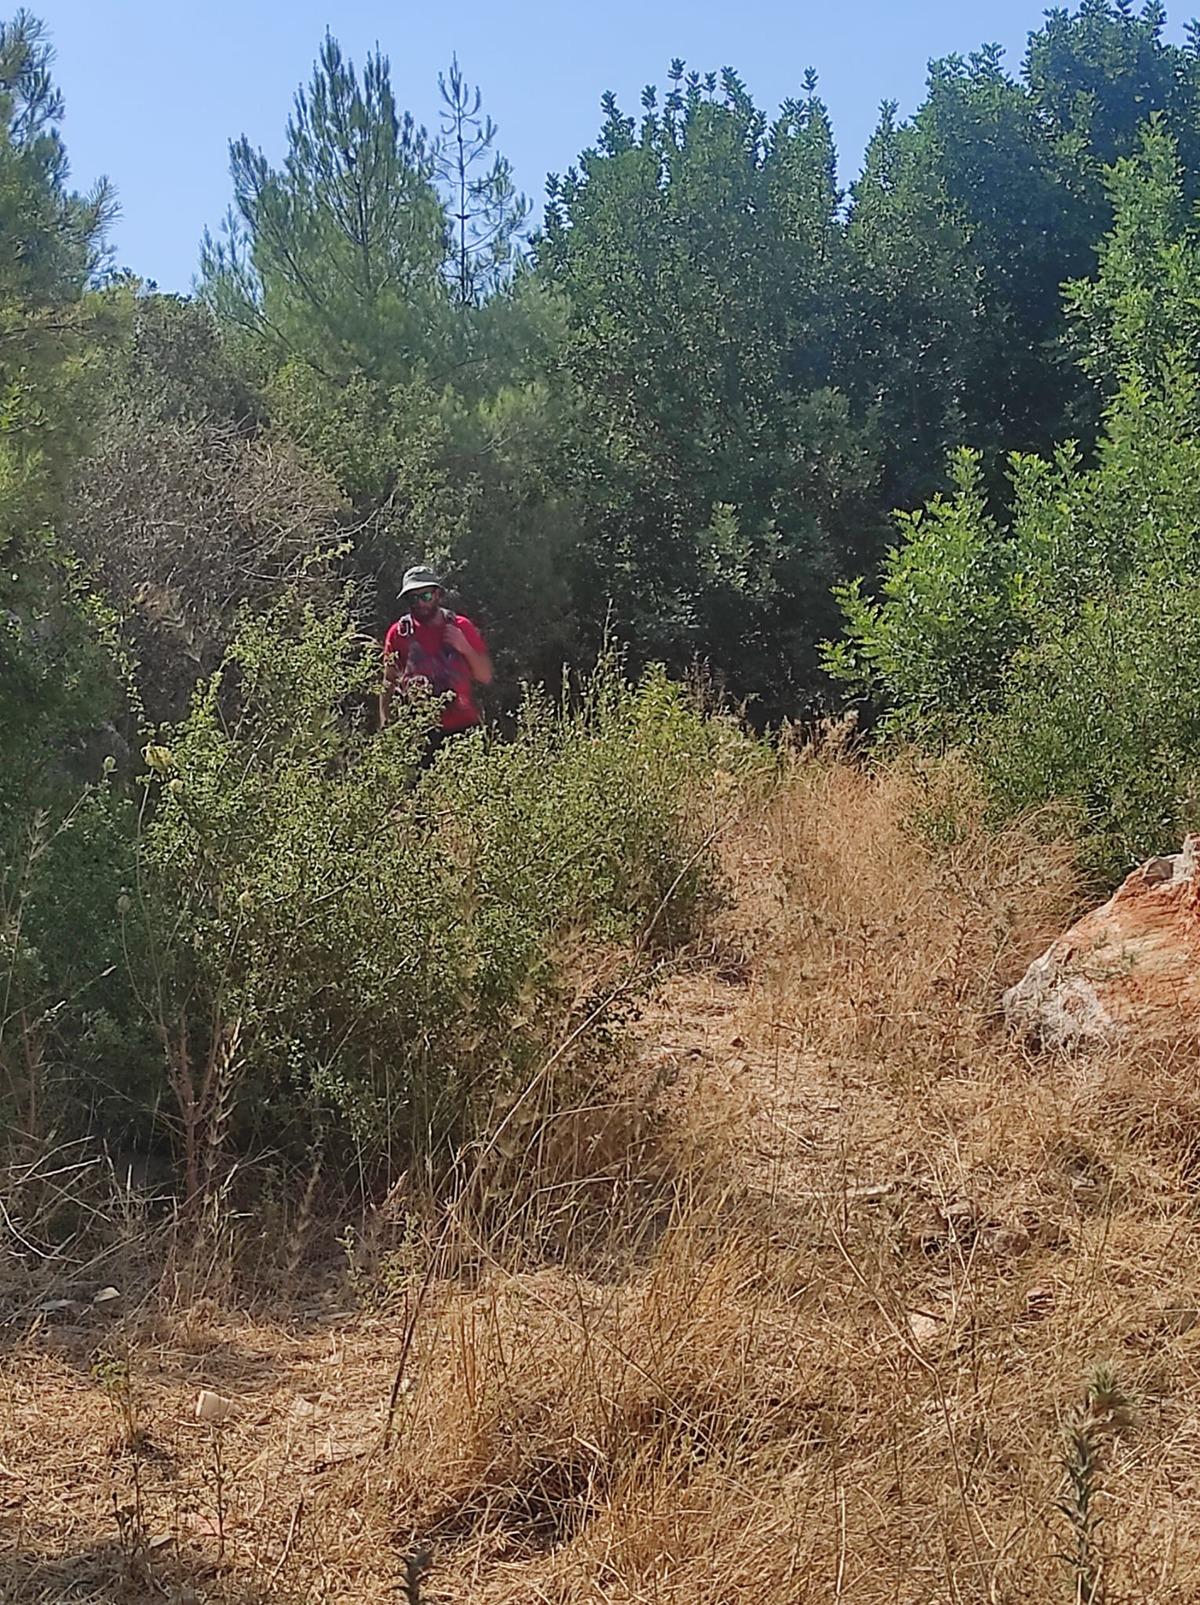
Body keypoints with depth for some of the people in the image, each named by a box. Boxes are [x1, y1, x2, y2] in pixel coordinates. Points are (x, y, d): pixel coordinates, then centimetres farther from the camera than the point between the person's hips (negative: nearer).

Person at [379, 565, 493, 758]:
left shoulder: (461, 627, 8)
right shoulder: (399, 633, 5)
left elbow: (486, 677, 9)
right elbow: (389, 686, 7)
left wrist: (465, 648, -7)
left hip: (464, 729, 1)